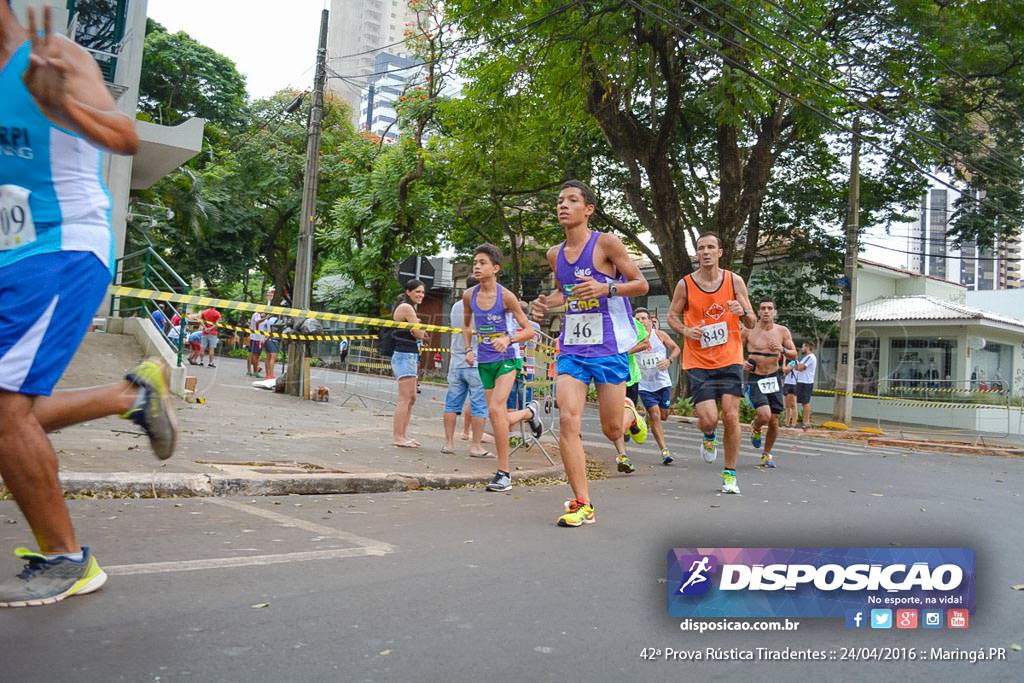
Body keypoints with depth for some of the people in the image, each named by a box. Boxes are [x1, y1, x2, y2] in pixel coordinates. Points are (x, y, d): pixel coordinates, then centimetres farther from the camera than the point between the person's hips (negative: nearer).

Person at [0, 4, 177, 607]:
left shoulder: (56, 60, -8)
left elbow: (125, 138, -24)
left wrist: (57, 101, -41)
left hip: (64, 254, -8)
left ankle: (67, 562, -1)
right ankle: (137, 393, 23)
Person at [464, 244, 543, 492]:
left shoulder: (506, 296, -13)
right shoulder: (469, 295, 0)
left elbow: (530, 330, -9)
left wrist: (509, 339, -26)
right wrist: (468, 349, 5)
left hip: (507, 359, -5)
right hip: (484, 362, 5)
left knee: (495, 410, -23)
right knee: (502, 421, 8)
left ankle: (504, 473, -11)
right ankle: (530, 411, 44)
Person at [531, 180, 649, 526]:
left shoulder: (607, 244, -7)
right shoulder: (555, 254, 10)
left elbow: (641, 284, -5)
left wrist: (606, 288, -22)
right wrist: (546, 302, 5)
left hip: (609, 347, -4)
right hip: (572, 347, 4)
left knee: (611, 427, 3)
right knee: (568, 419, -12)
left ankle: (627, 425, 45)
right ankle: (582, 505, -6)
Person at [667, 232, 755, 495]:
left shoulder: (734, 281, 1)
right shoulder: (685, 285, -3)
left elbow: (751, 324, 6)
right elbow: (672, 316, 10)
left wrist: (743, 312, -17)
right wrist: (685, 330, -11)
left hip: (729, 359, 1)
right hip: (698, 362, -1)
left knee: (731, 416, -7)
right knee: (708, 419, -10)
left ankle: (730, 474, 10)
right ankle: (709, 438, 29)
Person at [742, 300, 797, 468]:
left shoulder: (782, 331, 2)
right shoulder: (749, 330, -3)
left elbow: (794, 355, 7)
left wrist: (782, 350, -15)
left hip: (773, 379, 3)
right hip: (755, 379, -3)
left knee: (774, 421, 3)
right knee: (764, 415, -22)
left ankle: (766, 454, 26)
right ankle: (755, 428, 16)